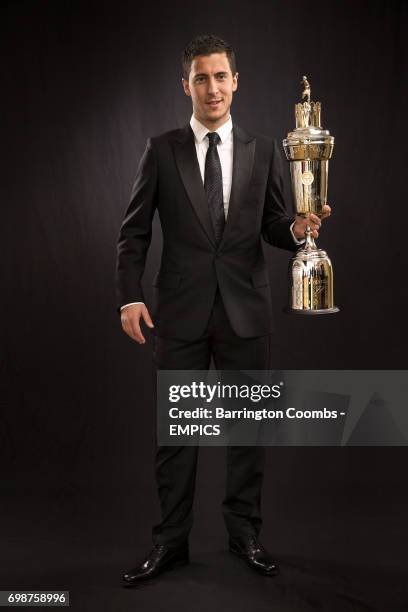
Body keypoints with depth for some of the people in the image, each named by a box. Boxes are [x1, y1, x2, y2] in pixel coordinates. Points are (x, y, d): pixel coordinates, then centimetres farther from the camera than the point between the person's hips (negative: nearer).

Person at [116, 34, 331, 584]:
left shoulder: (263, 151, 6)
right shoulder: (162, 150, 3)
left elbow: (273, 226, 8)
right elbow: (135, 232, 2)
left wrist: (297, 229, -15)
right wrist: (130, 297, -8)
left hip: (246, 310, 1)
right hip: (180, 311, -1)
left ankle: (245, 532, 26)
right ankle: (171, 541, 19)